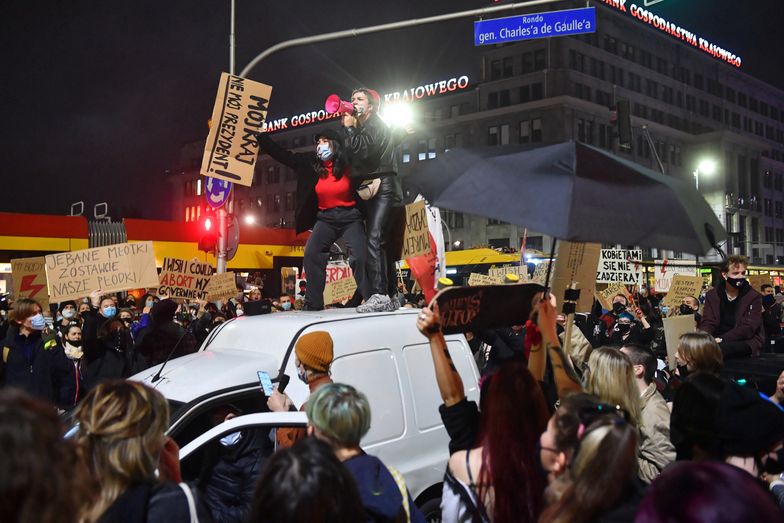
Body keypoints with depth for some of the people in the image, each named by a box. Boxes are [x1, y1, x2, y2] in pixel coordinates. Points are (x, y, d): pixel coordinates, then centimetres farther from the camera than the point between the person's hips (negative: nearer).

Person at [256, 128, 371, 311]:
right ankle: (314, 304, -7)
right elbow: (281, 154, 3)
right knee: (311, 255, -12)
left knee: (360, 256, -17)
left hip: (350, 217, -3)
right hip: (326, 218, 3)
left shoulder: (347, 165, -8)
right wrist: (259, 136, 2)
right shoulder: (311, 163, 1)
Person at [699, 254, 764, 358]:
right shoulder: (712, 295, 6)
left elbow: (748, 329, -14)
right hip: (719, 341, 4)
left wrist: (722, 339, -27)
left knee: (718, 348, -36)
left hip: (746, 342, -4)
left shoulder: (754, 297, -4)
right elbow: (708, 323, 1)